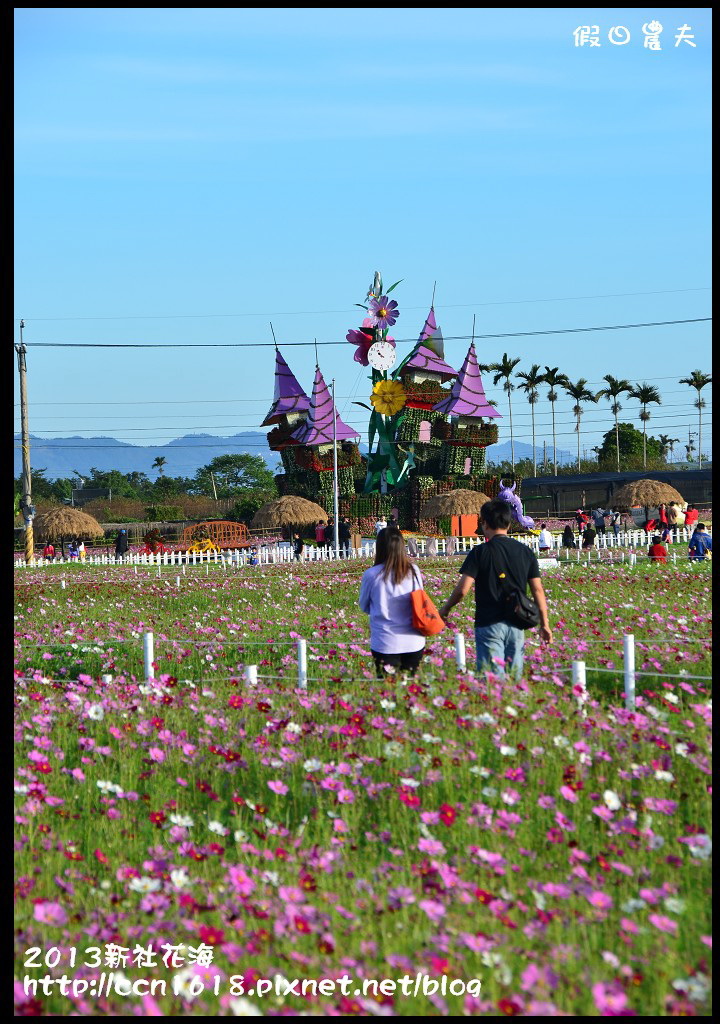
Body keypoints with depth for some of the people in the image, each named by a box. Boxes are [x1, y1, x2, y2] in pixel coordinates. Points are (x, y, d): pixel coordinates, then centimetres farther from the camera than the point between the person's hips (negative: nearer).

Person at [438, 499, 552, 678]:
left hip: (489, 624, -5)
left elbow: (462, 589, -11)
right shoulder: (526, 552, 6)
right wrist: (544, 624, 13)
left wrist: (445, 608, 6)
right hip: (517, 624, 5)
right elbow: (538, 591, 6)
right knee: (515, 675, 11)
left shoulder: (480, 552, -8)